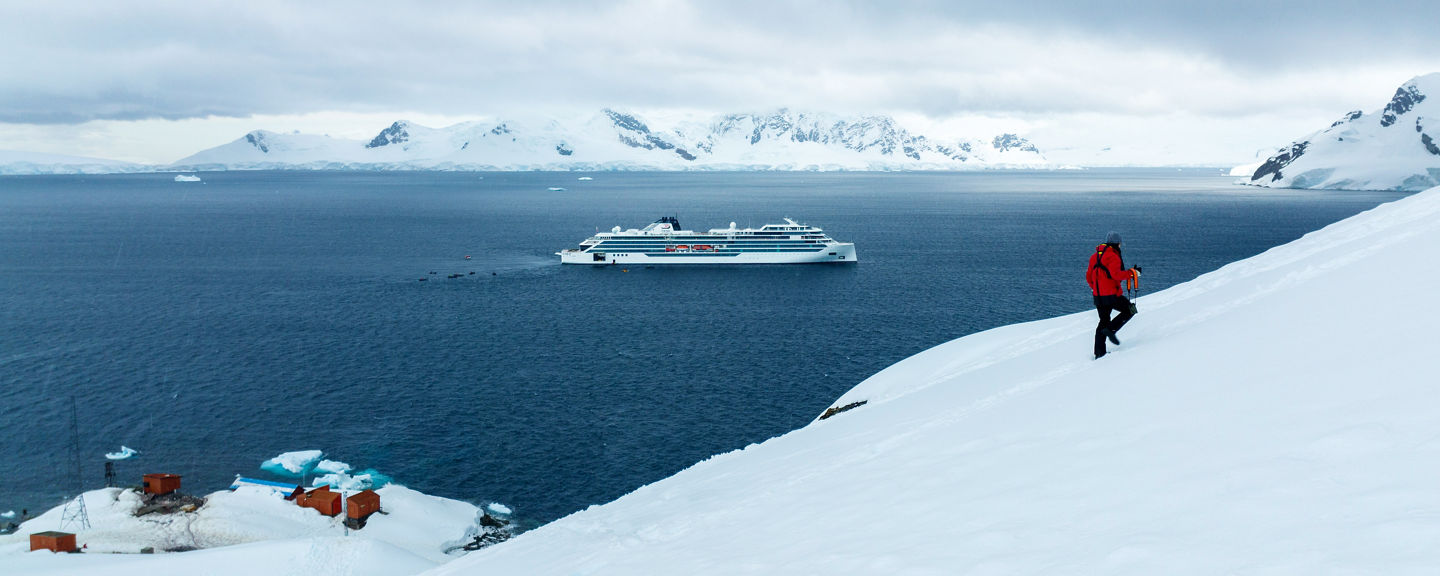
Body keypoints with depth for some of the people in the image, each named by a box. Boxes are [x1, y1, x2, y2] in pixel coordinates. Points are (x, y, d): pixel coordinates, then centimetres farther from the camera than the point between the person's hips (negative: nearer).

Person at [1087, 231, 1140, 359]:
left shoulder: (1095, 256, 13)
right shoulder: (1113, 256, -12)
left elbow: (1089, 277, 17)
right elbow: (1115, 274, -25)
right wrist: (1132, 273, -14)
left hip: (1097, 296, 8)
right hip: (1112, 295, -8)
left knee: (1104, 321, 16)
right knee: (1129, 310, 10)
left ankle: (1099, 353, 14)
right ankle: (1111, 329, -6)